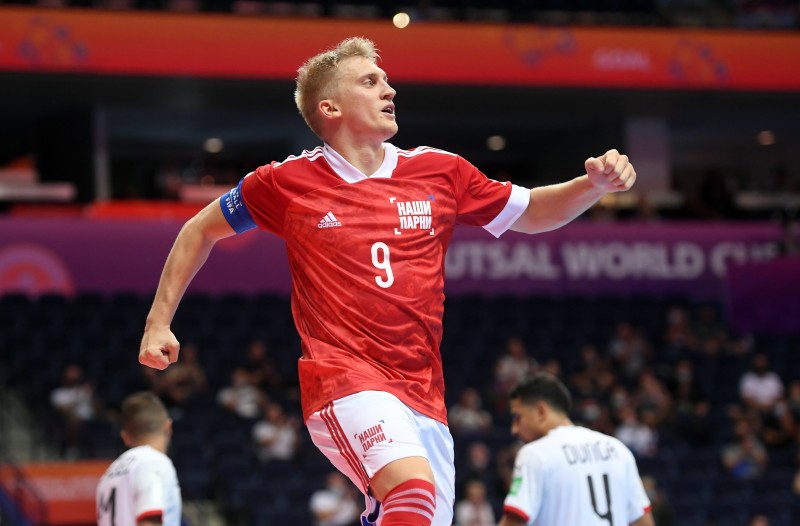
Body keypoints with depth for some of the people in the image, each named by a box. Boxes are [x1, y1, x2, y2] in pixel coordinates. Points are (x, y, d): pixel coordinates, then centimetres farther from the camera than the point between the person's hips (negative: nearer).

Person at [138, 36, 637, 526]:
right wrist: (159, 323, 13)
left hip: (423, 393, 5)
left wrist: (595, 183, 2)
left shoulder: (440, 171, 10)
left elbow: (529, 213, 20)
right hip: (344, 380, -5)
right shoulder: (288, 182, 3)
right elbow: (202, 230, 17)